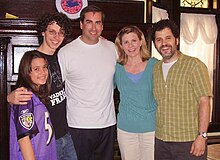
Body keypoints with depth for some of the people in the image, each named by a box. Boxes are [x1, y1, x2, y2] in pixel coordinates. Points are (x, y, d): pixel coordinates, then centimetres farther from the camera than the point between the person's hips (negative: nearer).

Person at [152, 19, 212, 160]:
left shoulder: (194, 65, -8)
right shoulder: (154, 69, 7)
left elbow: (204, 102, -11)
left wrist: (202, 136, -15)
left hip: (189, 143, -5)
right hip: (160, 142, 5)